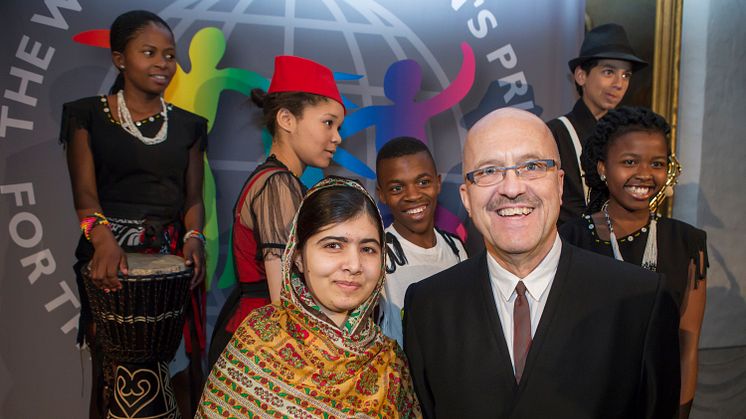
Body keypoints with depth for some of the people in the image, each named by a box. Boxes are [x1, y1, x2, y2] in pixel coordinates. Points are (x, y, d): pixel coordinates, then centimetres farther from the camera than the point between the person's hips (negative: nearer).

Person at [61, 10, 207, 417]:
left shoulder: (187, 125, 13)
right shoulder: (89, 115, 4)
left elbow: (193, 197, 10)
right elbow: (84, 191, -6)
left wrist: (193, 236, -10)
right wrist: (103, 237, -26)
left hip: (173, 255, 2)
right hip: (110, 254, -2)